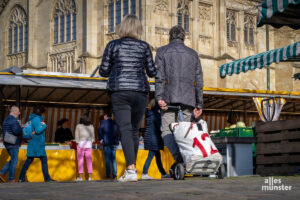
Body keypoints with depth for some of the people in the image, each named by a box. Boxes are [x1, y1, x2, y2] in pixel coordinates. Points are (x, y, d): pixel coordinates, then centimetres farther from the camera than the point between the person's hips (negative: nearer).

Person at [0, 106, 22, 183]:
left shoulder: (6, 120, 17)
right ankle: (11, 179, 1)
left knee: (13, 160, 15)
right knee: (14, 161, -3)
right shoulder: (13, 120, -15)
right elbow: (17, 131, -28)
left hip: (8, 144, 10)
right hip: (13, 144, -10)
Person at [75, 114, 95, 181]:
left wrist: (77, 142, 7)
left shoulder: (78, 126, 0)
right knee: (89, 161, 5)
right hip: (89, 144, 3)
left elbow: (77, 136, -1)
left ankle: (80, 177, -2)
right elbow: (93, 137, 10)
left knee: (80, 160, 0)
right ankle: (90, 177, 2)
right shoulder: (91, 126, 7)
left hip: (81, 143, -2)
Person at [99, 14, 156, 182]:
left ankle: (131, 170, -26)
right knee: (135, 130, 14)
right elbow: (152, 72, 7)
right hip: (140, 91, 2)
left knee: (125, 129, -12)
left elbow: (104, 71, 5)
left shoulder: (113, 45, 3)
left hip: (119, 91, -2)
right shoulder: (144, 46, 6)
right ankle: (131, 167, 21)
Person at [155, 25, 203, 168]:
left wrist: (159, 97, -11)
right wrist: (199, 104, 12)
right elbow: (199, 81, 12)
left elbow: (159, 75, -4)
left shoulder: (162, 51, 10)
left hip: (169, 97, -3)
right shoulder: (193, 54, 18)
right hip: (188, 98, 3)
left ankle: (177, 156, -28)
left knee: (167, 130, -3)